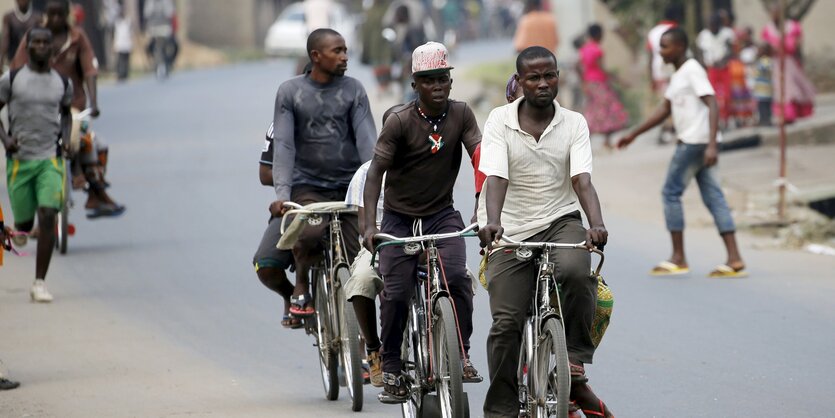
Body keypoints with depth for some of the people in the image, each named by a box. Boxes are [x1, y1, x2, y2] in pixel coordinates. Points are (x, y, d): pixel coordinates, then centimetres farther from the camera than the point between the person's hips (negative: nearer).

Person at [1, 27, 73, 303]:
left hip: (50, 159, 1)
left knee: (47, 217, -16)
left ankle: (40, 283, -13)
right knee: (24, 224, 4)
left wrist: (67, 138, 9)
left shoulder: (62, 83, 8)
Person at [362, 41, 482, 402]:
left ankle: (461, 355, -7)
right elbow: (375, 172, -18)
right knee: (395, 294, -6)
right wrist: (369, 225, -28)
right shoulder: (400, 122, -15)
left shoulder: (460, 115, -7)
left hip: (441, 214, 1)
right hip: (400, 217, -1)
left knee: (457, 278, -21)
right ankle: (391, 369, 11)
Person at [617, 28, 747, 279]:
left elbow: (712, 105, -19)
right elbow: (665, 111, 27)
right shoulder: (678, 76, 19)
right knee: (713, 197, 3)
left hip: (696, 142, -9)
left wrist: (711, 145, -27)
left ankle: (678, 258, 2)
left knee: (671, 193, -2)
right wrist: (633, 135, 27)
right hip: (693, 142, 9)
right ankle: (734, 260, -3)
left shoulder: (693, 71, -10)